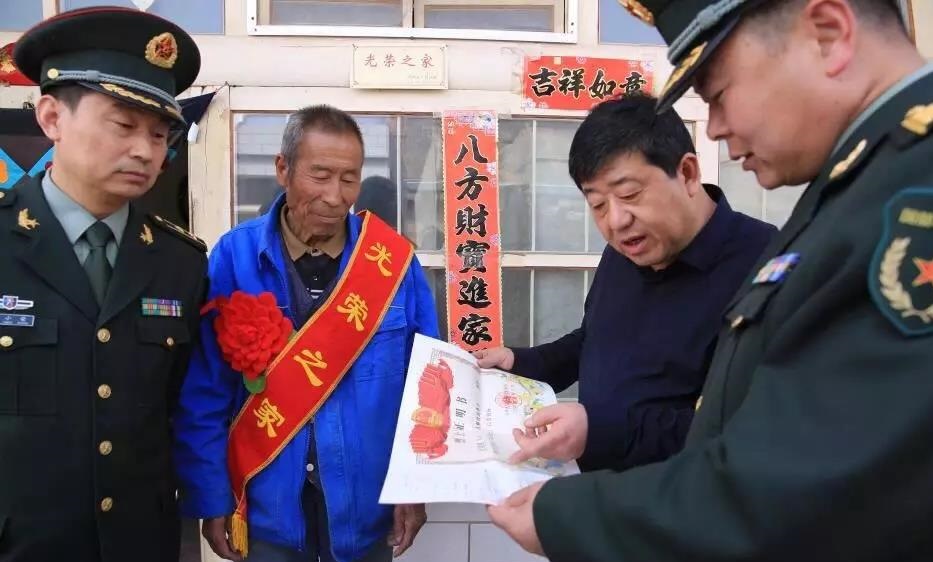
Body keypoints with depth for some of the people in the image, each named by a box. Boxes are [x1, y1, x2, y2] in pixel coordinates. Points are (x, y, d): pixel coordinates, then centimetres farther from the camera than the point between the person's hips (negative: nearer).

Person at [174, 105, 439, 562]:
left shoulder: (394, 259, -6)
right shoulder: (234, 257, -10)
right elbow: (203, 395, -6)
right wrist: (211, 497, -6)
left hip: (366, 506, 1)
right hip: (267, 507, -1)